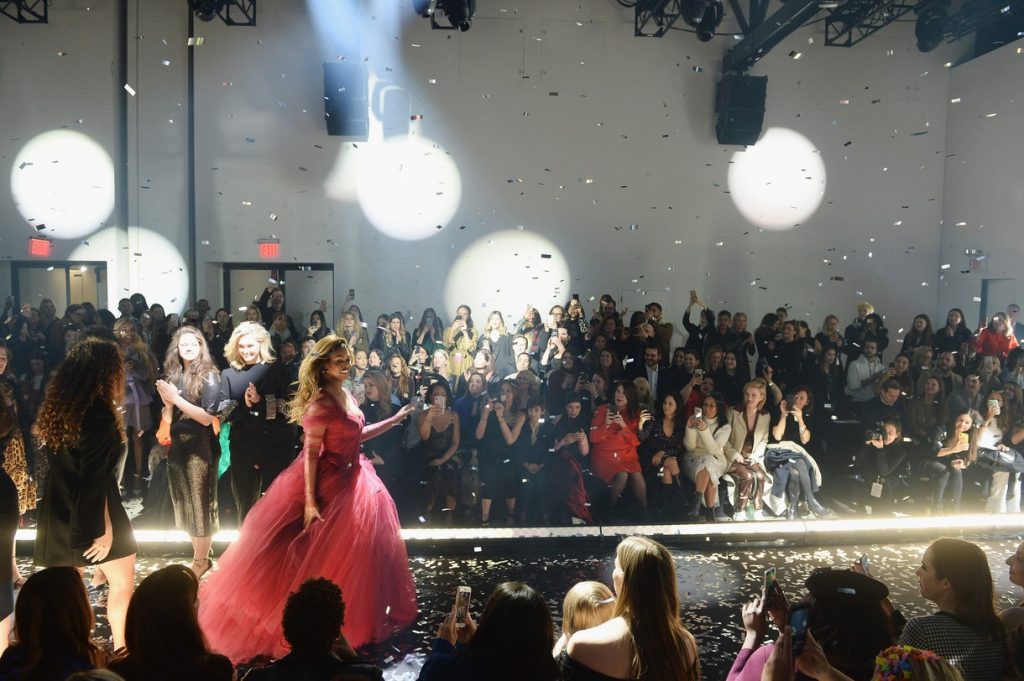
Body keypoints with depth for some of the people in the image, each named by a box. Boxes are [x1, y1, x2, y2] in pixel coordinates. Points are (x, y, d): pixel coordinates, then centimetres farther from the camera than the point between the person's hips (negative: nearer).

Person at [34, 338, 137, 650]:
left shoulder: (57, 406, 3)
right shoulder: (98, 413, -20)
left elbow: (65, 463, 11)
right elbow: (95, 478, -22)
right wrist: (102, 528, -18)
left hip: (59, 513, 8)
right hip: (94, 514, -7)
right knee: (123, 581, 8)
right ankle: (121, 651, 14)